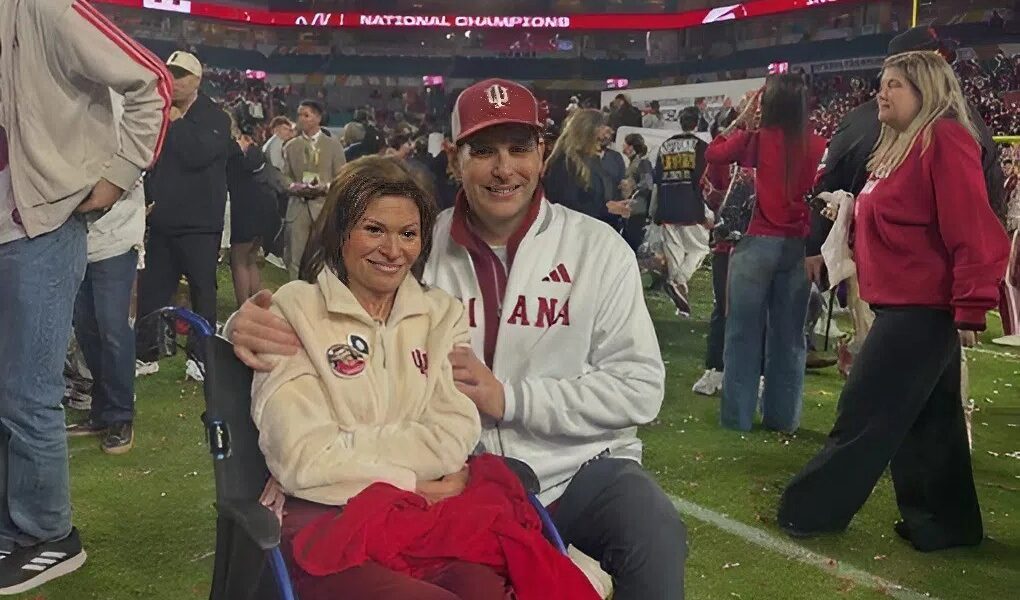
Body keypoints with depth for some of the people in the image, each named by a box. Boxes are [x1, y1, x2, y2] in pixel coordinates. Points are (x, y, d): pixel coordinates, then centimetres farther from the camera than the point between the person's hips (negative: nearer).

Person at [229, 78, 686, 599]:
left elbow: (639, 387, -6)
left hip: (580, 469, 0)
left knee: (655, 535, -29)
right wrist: (253, 324, -22)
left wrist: (509, 398, -17)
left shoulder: (598, 248, -3)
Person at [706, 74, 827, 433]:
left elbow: (713, 153, 6)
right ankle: (783, 417, 18)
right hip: (798, 247, 3)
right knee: (788, 335, 11)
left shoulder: (757, 139, -6)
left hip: (759, 243, -3)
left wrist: (744, 117, 10)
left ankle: (738, 415, 10)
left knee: (744, 332, 6)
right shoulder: (817, 146, 0)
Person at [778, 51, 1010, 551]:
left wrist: (970, 308, -22)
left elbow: (973, 231, -21)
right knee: (929, 419, 15)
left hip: (922, 307, -10)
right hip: (905, 304, 10)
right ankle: (945, 521, 24)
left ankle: (811, 509, 7)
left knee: (864, 414, -3)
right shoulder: (900, 145, 16)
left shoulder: (944, 141, -14)